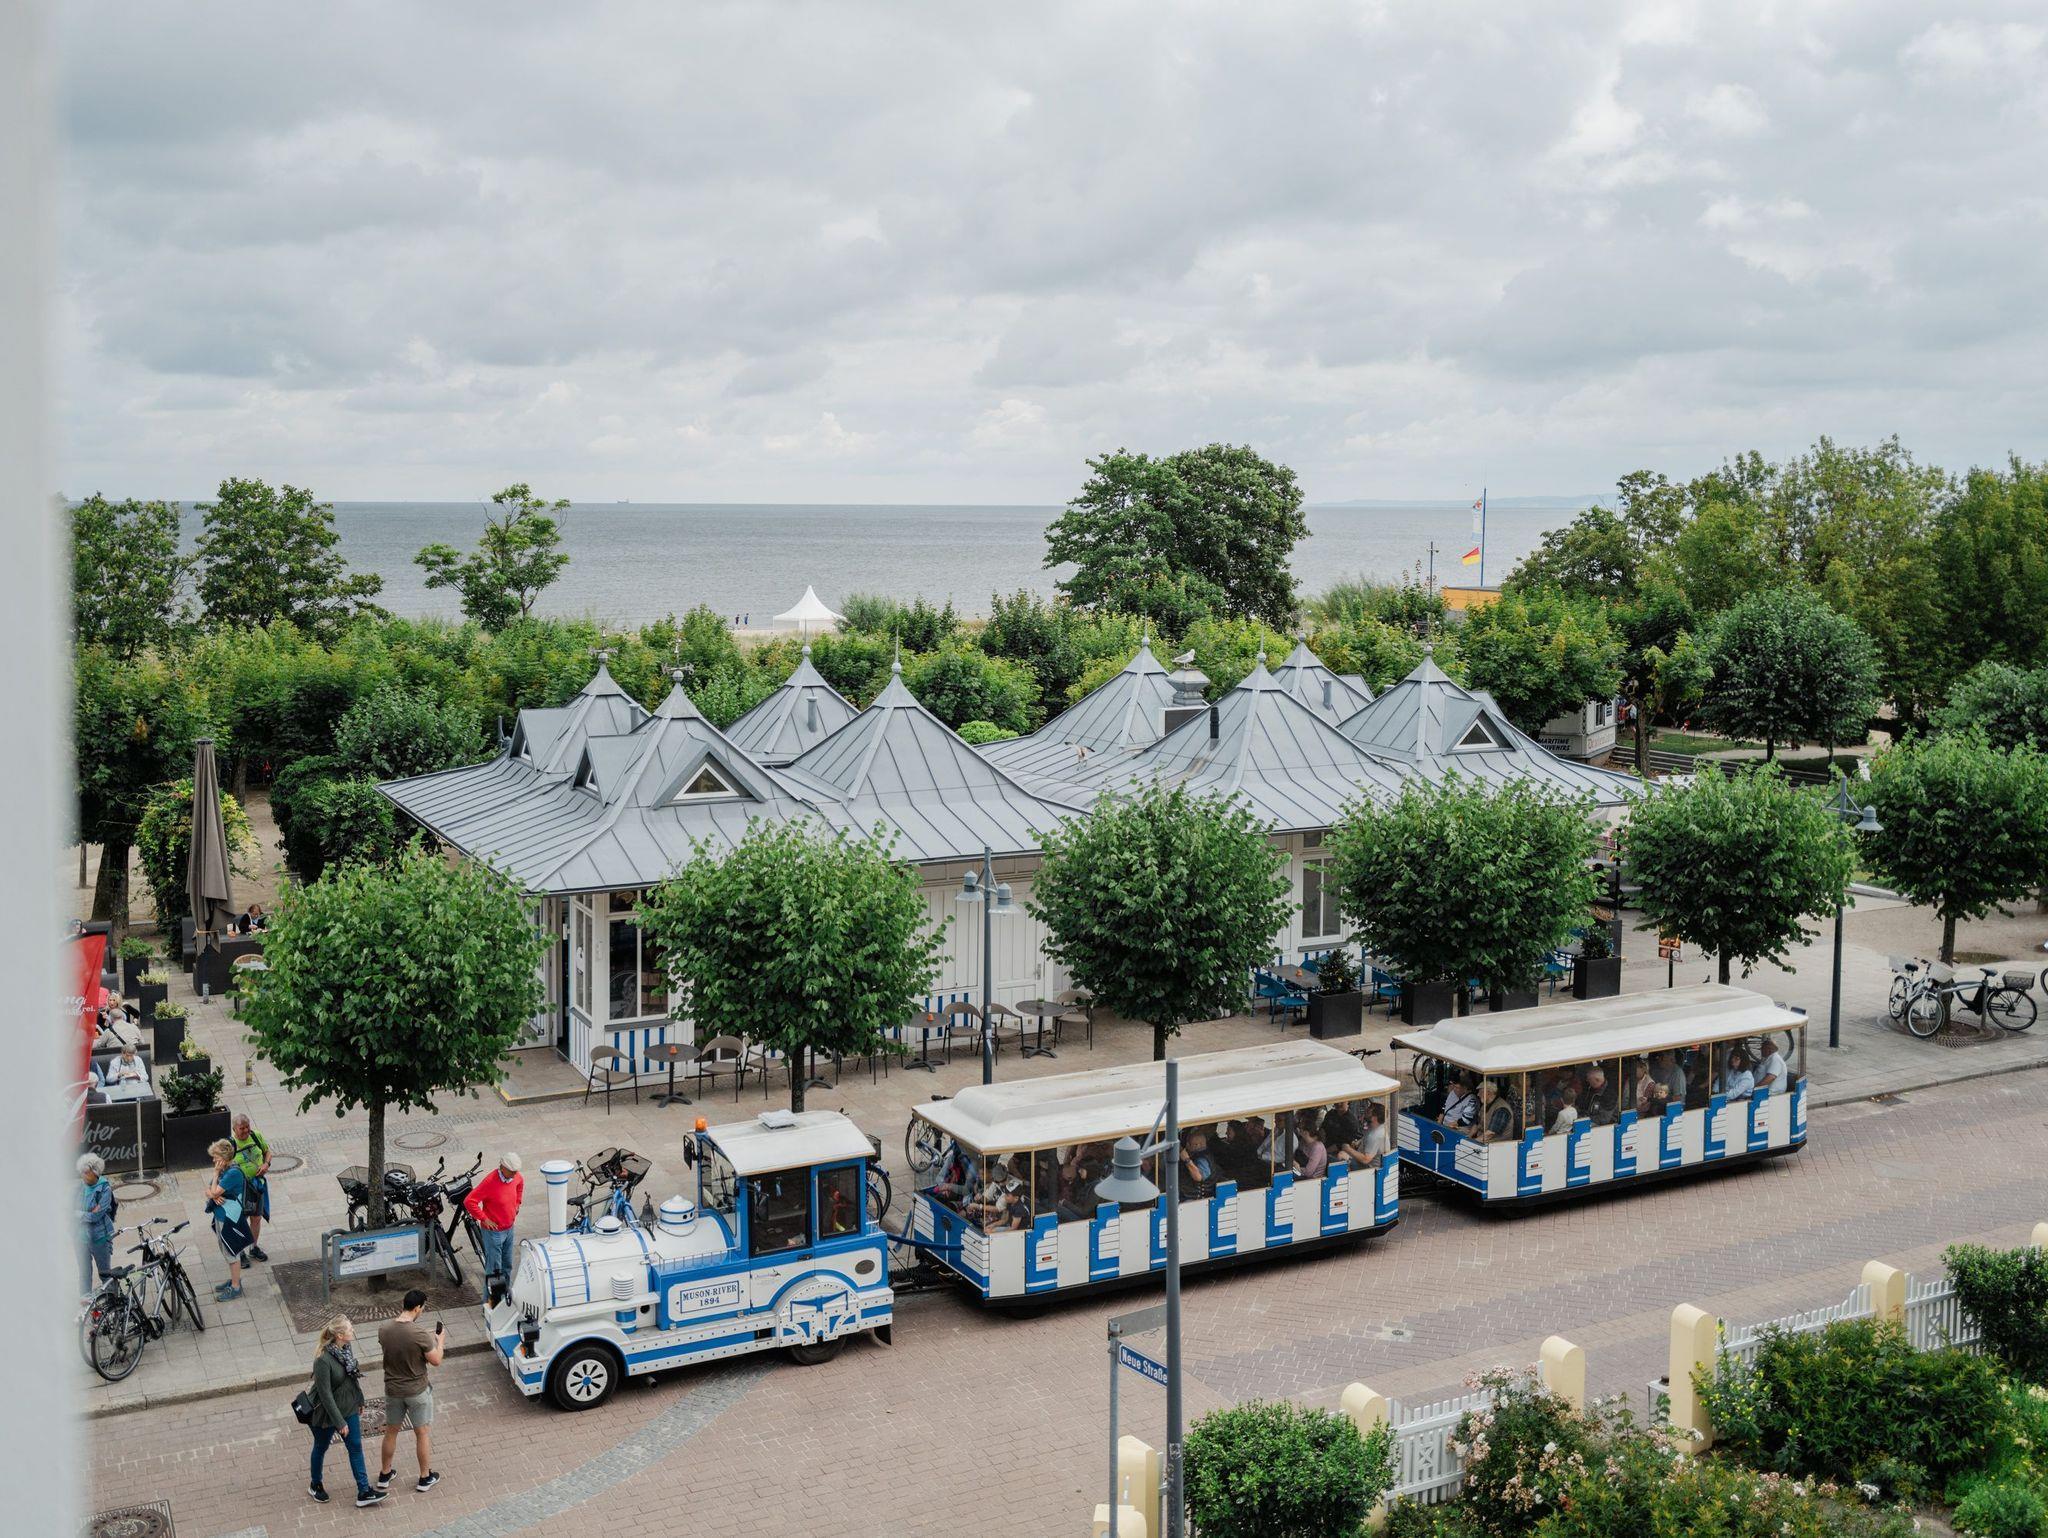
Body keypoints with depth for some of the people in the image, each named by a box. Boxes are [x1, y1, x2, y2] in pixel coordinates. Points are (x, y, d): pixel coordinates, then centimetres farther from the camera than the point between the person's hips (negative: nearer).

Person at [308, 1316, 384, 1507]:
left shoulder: (347, 1347, -9)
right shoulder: (323, 1360, -32)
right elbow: (325, 1394, -27)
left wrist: (359, 1401, 16)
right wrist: (339, 1422, -22)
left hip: (349, 1408, 7)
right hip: (327, 1412, -7)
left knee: (355, 1448, 10)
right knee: (321, 1448, 18)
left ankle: (364, 1492, 18)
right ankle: (315, 1486, 42)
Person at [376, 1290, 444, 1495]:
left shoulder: (384, 1331, -10)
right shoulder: (420, 1333, -25)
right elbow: (436, 1361, -16)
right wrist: (440, 1341, 1)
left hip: (393, 1390, 4)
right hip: (417, 1391, -4)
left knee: (391, 1432, 21)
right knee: (422, 1433, 13)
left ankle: (384, 1475, 35)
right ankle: (425, 1478, 25)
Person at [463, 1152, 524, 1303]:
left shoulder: (515, 1177, -5)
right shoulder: (490, 1182, -27)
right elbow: (469, 1201, -27)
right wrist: (484, 1219, -21)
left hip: (509, 1229, 7)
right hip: (493, 1231, -7)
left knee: (507, 1266, 19)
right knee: (494, 1268, 0)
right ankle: (491, 1303, 10)